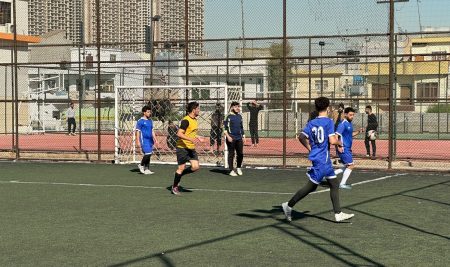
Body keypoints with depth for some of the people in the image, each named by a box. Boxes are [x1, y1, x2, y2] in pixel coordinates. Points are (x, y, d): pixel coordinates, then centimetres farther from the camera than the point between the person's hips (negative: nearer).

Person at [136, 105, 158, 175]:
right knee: (147, 154, -15)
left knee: (149, 154, 6)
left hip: (150, 140, 7)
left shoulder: (150, 121, 16)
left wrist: (155, 139, 15)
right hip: (144, 140, -7)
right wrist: (138, 142, -12)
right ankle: (141, 165, 6)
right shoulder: (140, 121, -5)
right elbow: (138, 132, -7)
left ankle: (147, 169, 12)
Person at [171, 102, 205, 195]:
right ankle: (175, 187, 16)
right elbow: (179, 134, -25)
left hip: (191, 148, 8)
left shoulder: (195, 120, 12)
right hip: (182, 148, -8)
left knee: (196, 167, -1)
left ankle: (179, 174, 20)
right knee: (181, 167, -1)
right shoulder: (186, 120, -17)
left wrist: (197, 137, 15)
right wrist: (191, 139, -32)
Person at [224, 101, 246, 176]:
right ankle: (231, 170, 6)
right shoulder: (229, 116, -5)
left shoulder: (239, 116, 14)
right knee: (231, 154, -1)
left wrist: (243, 137, 18)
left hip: (239, 138, 6)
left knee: (240, 153, 4)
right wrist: (228, 136, -16)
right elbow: (225, 127, -8)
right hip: (231, 138, -6)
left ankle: (238, 168, 24)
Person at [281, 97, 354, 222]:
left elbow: (301, 137, 0)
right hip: (321, 159, -8)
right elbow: (332, 140, -17)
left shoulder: (311, 123, 6)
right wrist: (340, 143, 3)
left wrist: (310, 148, 12)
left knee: (334, 184, 12)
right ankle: (289, 205, 5)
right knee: (311, 186, -1)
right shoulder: (328, 121, -12)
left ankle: (338, 214, 14)